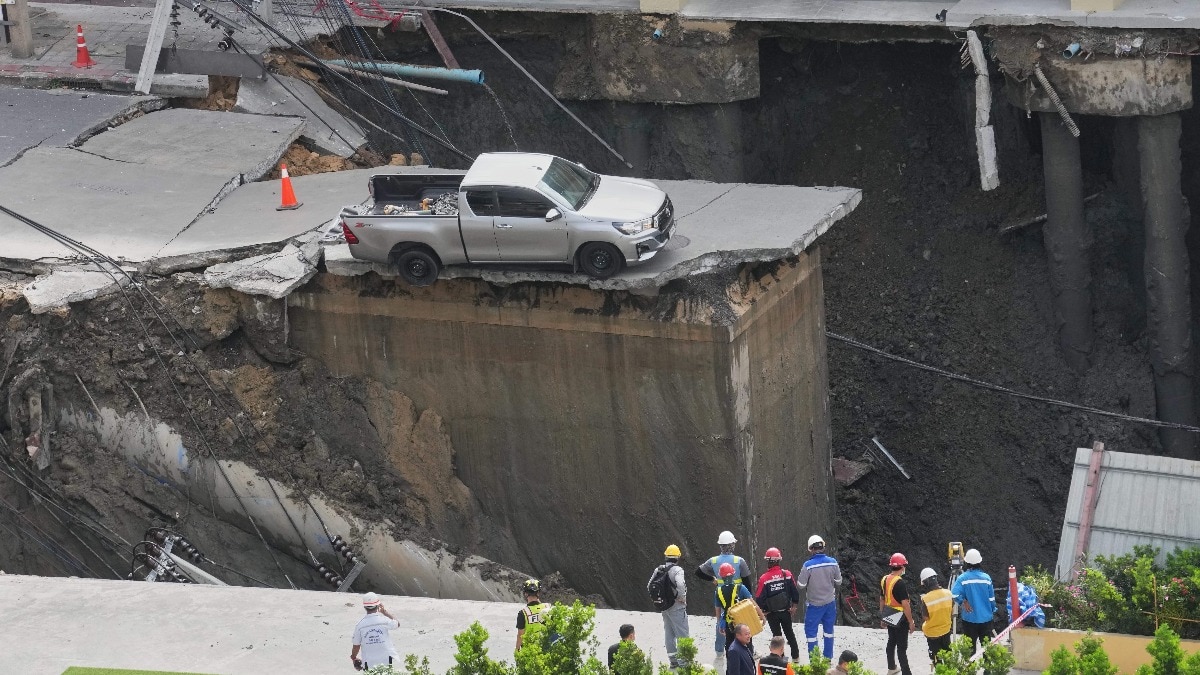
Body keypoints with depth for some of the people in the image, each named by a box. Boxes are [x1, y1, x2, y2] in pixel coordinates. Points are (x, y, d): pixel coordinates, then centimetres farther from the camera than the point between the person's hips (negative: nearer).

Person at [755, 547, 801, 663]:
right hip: (786, 611, 3)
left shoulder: (764, 578, -18)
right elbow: (795, 591, -3)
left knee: (777, 635, 11)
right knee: (789, 633, 19)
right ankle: (795, 656, 27)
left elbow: (759, 598, -14)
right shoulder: (787, 574, -10)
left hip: (772, 613, -3)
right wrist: (794, 606, 11)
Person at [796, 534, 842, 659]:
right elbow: (838, 581, 2)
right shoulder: (833, 563, -10)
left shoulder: (808, 565, -21)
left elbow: (801, 584, -14)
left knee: (811, 630, 6)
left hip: (814, 603, -4)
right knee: (828, 629, 18)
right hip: (830, 602, 4)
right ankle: (828, 656, 26)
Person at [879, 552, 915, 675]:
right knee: (902, 646, -2)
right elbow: (905, 604, -24)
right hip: (900, 619, -8)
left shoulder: (884, 580, 1)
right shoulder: (899, 582, -23)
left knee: (891, 642, 21)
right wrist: (911, 622, -17)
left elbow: (882, 600, 12)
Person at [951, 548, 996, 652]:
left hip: (969, 618, -2)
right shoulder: (986, 578, -3)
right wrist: (993, 612, 17)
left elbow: (954, 596, -23)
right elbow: (992, 599, 3)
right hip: (986, 618, 2)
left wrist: (963, 601, -6)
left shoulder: (962, 578, -11)